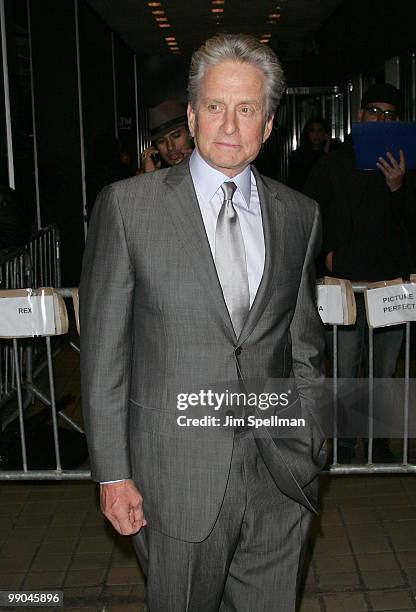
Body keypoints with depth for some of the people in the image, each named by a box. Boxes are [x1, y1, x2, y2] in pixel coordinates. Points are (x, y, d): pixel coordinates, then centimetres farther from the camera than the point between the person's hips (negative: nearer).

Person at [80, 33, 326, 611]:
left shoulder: (300, 214, 5)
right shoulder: (128, 205, -6)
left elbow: (304, 345, 10)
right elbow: (103, 349, -5)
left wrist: (311, 453, 9)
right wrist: (113, 473, -6)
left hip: (281, 476, 3)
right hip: (177, 472, -2)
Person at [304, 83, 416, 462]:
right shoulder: (333, 165, 5)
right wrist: (327, 251, 1)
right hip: (347, 281, -1)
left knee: (384, 371, 10)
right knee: (346, 371, 0)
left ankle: (379, 441, 25)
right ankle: (345, 444, 15)